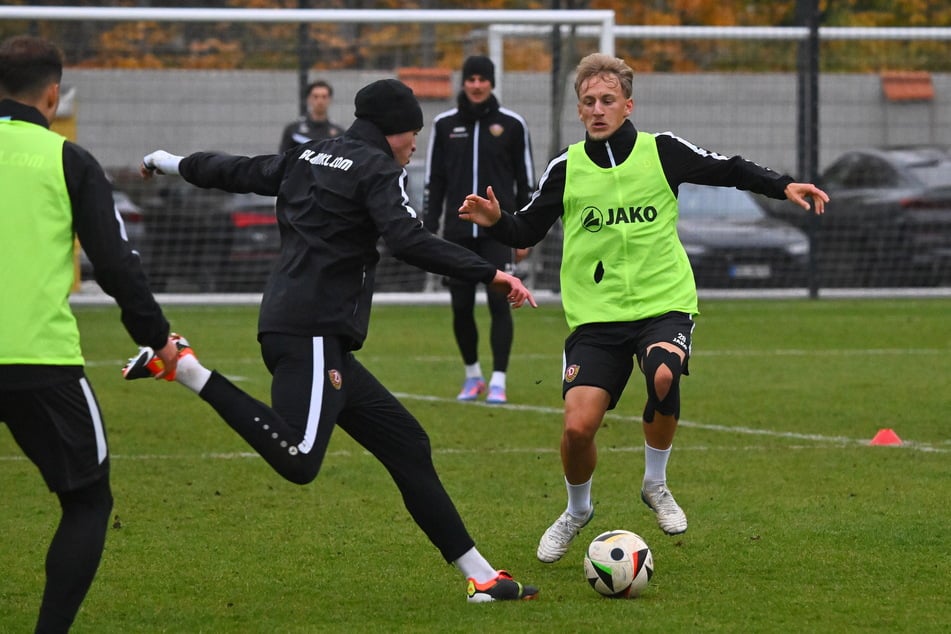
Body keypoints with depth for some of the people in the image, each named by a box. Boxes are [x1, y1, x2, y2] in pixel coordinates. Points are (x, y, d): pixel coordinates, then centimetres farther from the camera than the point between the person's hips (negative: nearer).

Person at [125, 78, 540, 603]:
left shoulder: (309, 157, 20)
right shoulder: (378, 170, -4)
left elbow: (240, 172, 32)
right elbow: (409, 242, -20)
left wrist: (171, 163, 51)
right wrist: (489, 274, -19)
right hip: (311, 331, -10)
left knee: (407, 445, 9)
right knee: (297, 459, -27)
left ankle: (479, 575, 7)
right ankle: (184, 366, -19)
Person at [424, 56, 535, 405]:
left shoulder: (511, 124, 1)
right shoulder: (445, 124, 6)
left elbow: (525, 180, 4)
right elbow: (434, 180, 10)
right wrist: (429, 229, 4)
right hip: (457, 232, 2)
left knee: (499, 302, -9)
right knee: (461, 306, 4)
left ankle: (498, 382, -6)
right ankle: (473, 375, 23)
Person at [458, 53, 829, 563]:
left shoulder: (662, 152, 1)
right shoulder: (566, 169, 3)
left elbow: (728, 171, 12)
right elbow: (526, 231, 12)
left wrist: (783, 187, 1)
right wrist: (495, 221, -8)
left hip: (664, 305, -1)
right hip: (595, 315, 1)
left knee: (664, 377, -33)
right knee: (578, 426, -14)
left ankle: (655, 484, -5)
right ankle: (577, 511, 20)